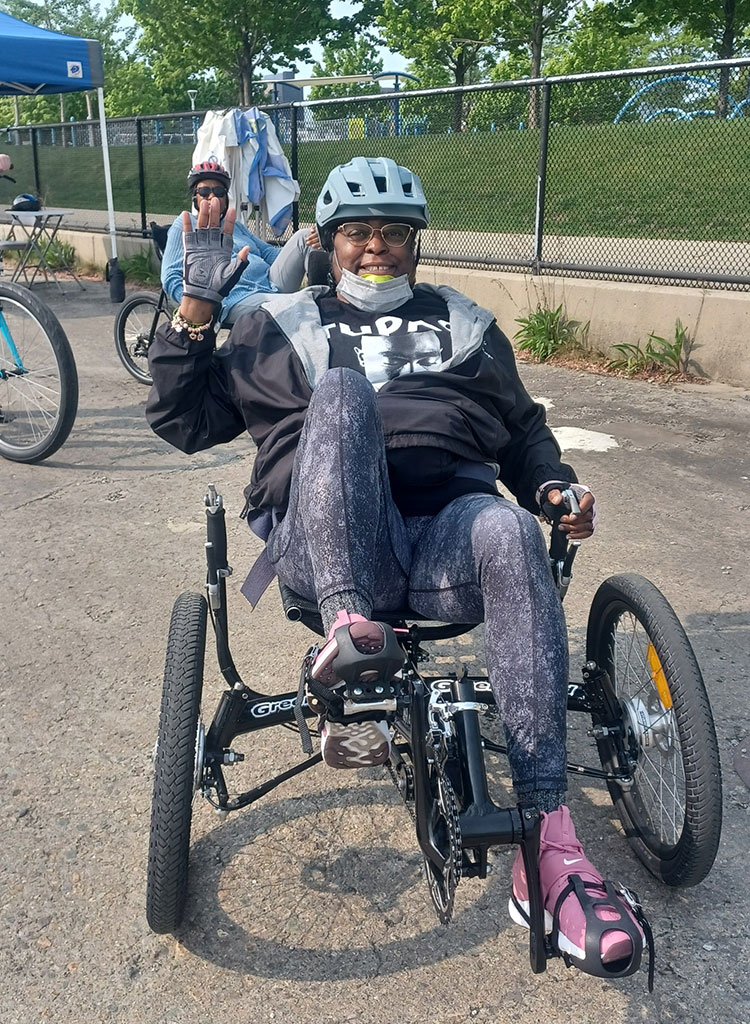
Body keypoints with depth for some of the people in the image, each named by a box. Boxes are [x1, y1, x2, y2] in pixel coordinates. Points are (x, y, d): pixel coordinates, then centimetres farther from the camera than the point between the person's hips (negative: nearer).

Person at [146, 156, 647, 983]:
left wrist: (554, 486, 7)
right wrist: (196, 307, 7)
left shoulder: (464, 323, 29)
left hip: (444, 541, 2)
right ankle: (344, 630, -45)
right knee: (340, 387, -27)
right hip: (325, 543, -1)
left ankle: (550, 846, -35)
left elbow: (522, 427, 29)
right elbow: (184, 420, 19)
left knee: (507, 529, -35)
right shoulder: (285, 324, 24)